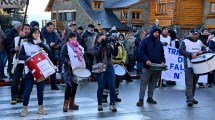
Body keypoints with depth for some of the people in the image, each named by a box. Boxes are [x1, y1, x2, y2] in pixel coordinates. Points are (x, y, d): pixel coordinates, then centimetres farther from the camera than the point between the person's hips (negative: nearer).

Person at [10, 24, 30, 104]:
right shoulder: (16, 39, 7)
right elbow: (11, 50, 11)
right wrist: (15, 49, -13)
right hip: (18, 62, 0)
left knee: (25, 80, 6)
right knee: (15, 80, -5)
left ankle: (20, 96, 19)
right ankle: (14, 96, 7)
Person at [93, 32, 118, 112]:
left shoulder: (108, 45, 6)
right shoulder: (96, 47, 0)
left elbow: (115, 54, 0)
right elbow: (96, 54, -20)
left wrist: (116, 47, -16)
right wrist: (101, 45, -26)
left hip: (109, 68, 2)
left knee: (112, 87, -3)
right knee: (101, 87, 4)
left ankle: (112, 104, 5)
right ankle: (99, 104, 18)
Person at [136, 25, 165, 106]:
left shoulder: (159, 43, 15)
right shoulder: (145, 41, -2)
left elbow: (162, 54, 20)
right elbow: (140, 52, -10)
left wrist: (163, 61, 2)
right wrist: (146, 60, -21)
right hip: (147, 66, -5)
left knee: (153, 83, 11)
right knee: (143, 83, -4)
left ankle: (150, 97, 21)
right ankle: (141, 99, -2)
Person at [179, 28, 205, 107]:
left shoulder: (199, 42, 16)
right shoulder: (185, 42, -1)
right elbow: (181, 51, -12)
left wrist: (202, 52, -6)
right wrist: (191, 54, -22)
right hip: (189, 66, -5)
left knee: (194, 83, 10)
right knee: (189, 84, -9)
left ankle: (191, 97, 21)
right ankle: (189, 100, -10)